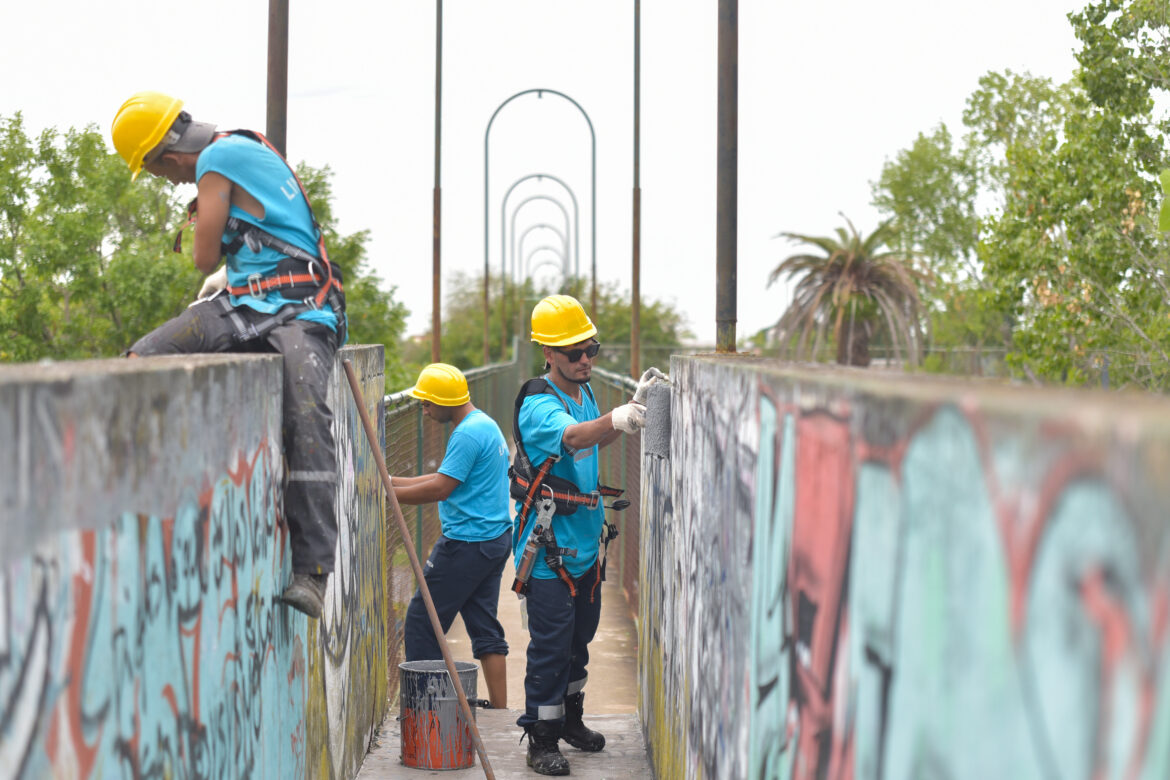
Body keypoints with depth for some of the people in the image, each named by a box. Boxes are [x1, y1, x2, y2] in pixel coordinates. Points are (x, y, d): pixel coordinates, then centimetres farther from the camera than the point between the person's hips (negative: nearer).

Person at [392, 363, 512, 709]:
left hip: (467, 544, -10)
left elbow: (440, 488, -19)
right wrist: (393, 481, 17)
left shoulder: (468, 434, -16)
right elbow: (448, 478, 20)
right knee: (484, 626, 10)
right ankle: (499, 710, 9)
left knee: (421, 621, -2)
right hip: (495, 538, 10)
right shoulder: (486, 425, 16)